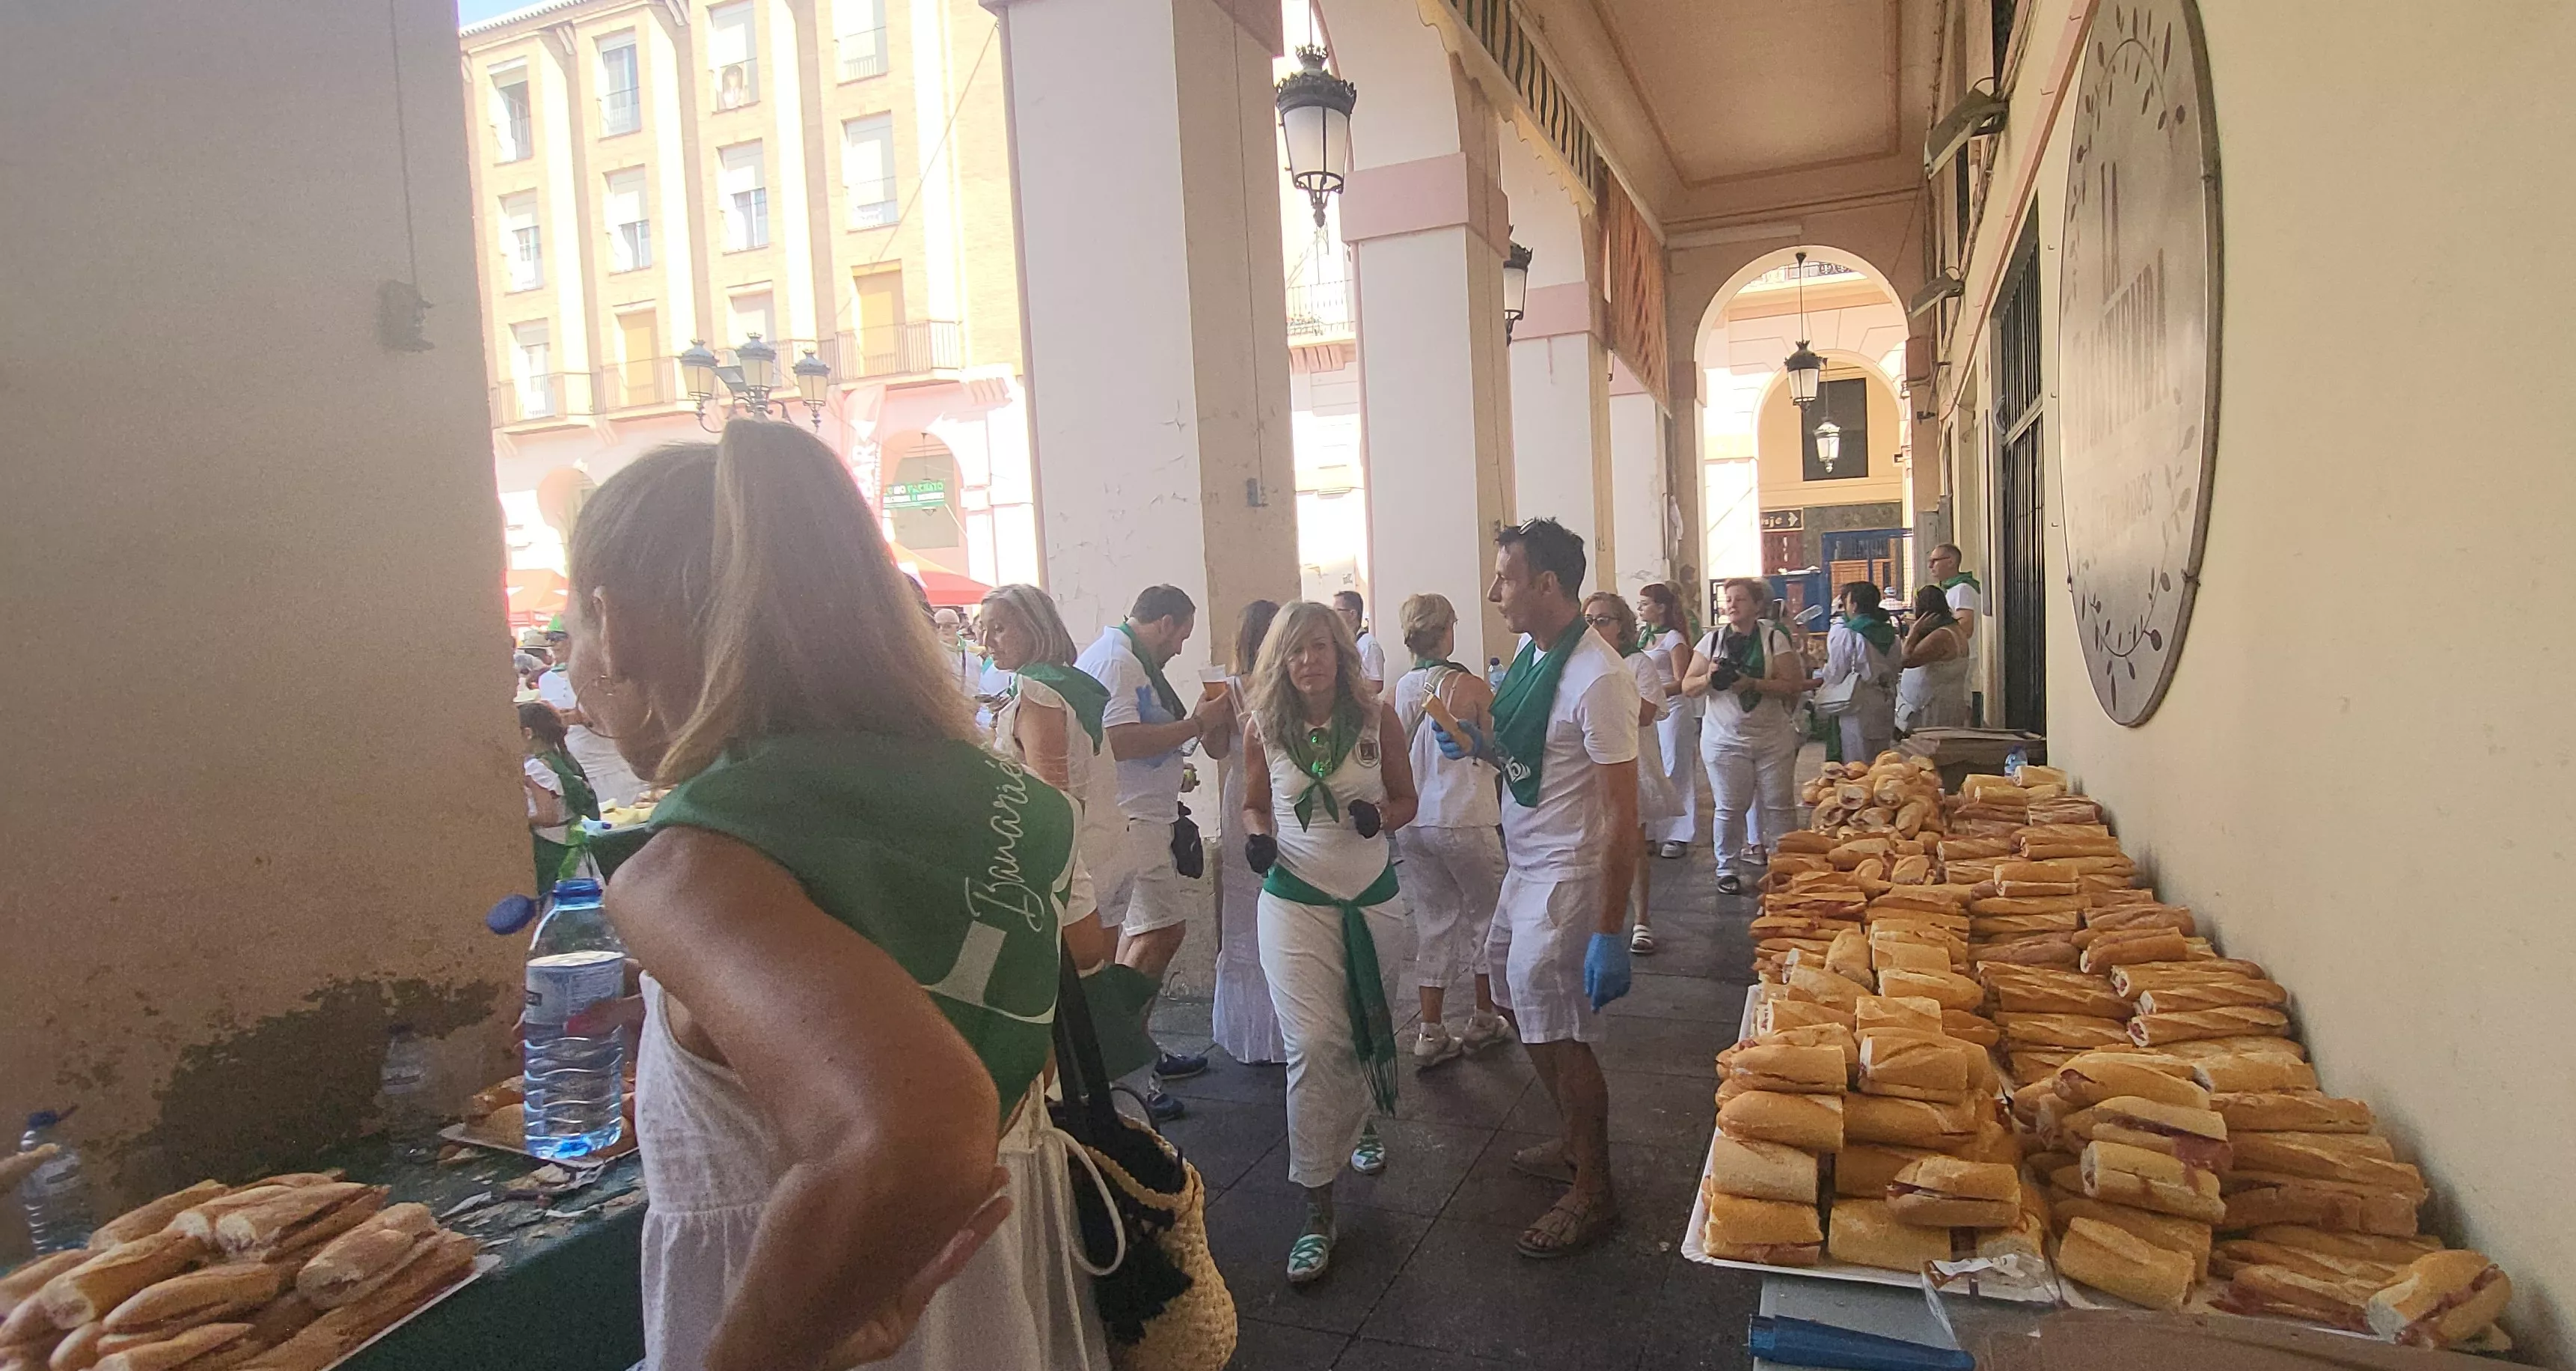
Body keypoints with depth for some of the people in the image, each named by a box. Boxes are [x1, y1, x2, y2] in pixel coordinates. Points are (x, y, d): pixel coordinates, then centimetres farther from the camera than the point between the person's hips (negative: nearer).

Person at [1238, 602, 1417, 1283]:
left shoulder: (1377, 718, -3)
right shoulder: (1263, 729, -3)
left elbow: (1406, 800, 6)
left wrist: (1380, 816, -16)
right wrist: (1257, 836, -11)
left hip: (1373, 895, 2)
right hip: (1296, 901, -2)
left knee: (1367, 1029, 18)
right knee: (1313, 1044, -11)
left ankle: (1359, 1123, 51)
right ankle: (1317, 1209, -1)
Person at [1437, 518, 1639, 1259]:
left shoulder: (1596, 677, -23)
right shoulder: (1531, 654, 5)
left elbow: (1621, 814, -23)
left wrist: (1610, 933, -24)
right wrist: (1480, 744, 0)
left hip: (1567, 877, -9)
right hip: (1524, 865, 9)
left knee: (1560, 1037, 2)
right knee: (1521, 1009, 20)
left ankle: (1592, 1191, 22)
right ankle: (1573, 1143, 41)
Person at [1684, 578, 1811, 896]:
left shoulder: (1775, 637, -1)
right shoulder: (1713, 640, 5)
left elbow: (1792, 685, -10)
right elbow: (1688, 687, 4)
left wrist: (1752, 684, -22)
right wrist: (1709, 679, -16)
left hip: (1773, 737, -1)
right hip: (1725, 737, 1)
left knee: (1779, 805, 4)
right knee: (1730, 807, 2)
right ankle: (1728, 870, 13)